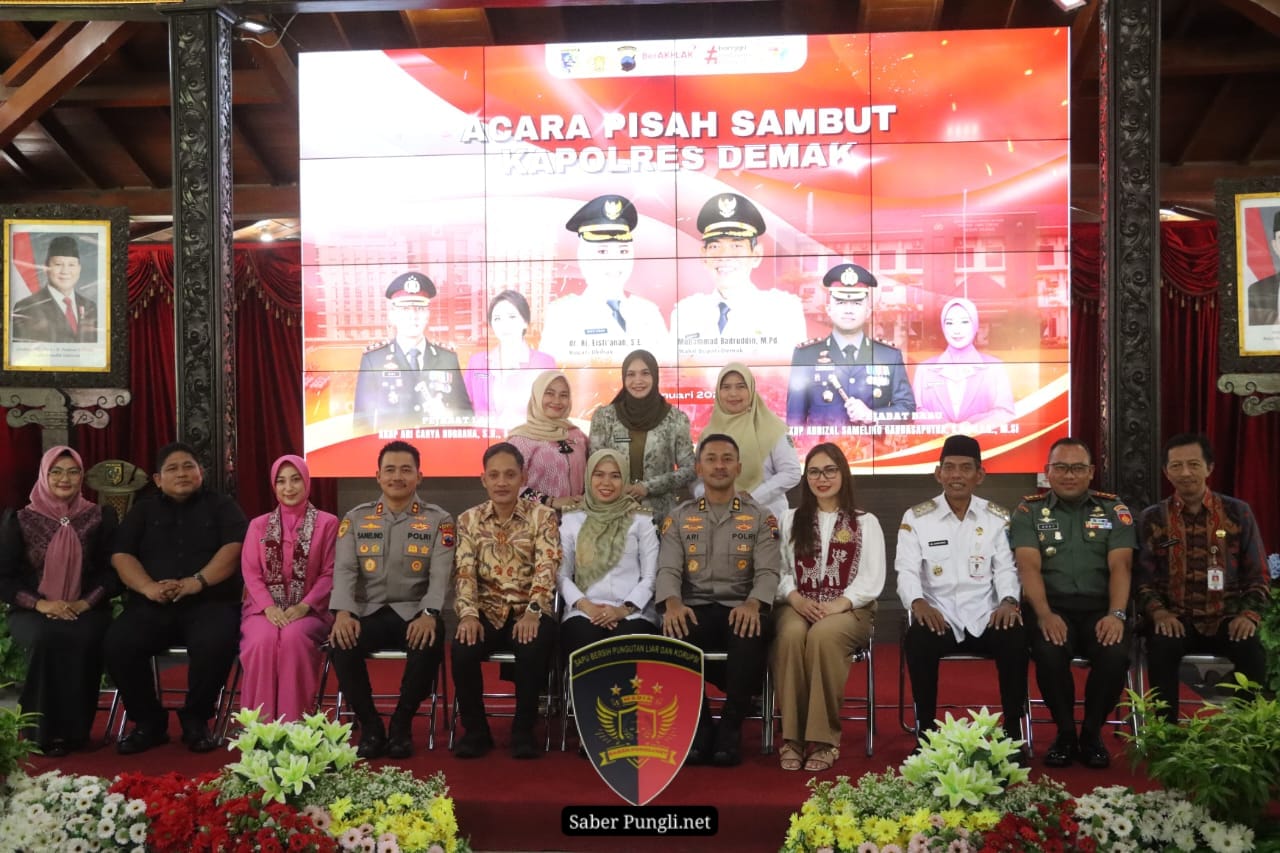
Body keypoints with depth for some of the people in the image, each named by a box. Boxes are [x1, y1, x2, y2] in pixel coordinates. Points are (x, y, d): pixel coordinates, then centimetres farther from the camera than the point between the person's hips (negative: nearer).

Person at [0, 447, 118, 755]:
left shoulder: (100, 517, 7)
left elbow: (112, 570, 3)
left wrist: (85, 603, -14)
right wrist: (39, 604, -14)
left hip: (86, 610, 0)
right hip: (32, 611, 0)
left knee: (82, 640, -35)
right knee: (44, 639, -35)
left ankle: (75, 730, -19)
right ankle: (44, 731, -22)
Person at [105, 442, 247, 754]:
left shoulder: (221, 506, 12)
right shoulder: (143, 511, 19)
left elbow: (234, 548, -4)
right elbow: (121, 556, 7)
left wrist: (197, 582, -19)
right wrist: (149, 587, -13)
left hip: (210, 603, -2)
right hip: (151, 606, 3)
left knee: (216, 643, -35)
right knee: (117, 644, -27)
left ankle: (196, 719, -10)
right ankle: (148, 721, -6)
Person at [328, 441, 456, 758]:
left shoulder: (438, 520, 5)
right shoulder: (355, 518, 10)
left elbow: (441, 574, -7)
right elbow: (344, 569, -2)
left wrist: (429, 614, -27)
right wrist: (343, 612, -22)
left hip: (414, 613, -1)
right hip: (367, 612, 2)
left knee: (429, 644, -34)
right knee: (341, 643, -30)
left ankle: (401, 724, -8)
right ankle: (370, 726, -8)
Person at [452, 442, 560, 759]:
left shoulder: (542, 515, 1)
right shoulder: (469, 519, 7)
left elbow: (546, 567, -10)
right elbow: (464, 572, -2)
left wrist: (532, 612, -25)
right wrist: (468, 614, -20)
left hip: (529, 611, -2)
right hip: (487, 610, 2)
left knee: (532, 649, -33)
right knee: (463, 649, -28)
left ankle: (523, 729, -10)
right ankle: (475, 729, -5)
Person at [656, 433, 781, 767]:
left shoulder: (760, 517, 12)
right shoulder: (679, 517, 16)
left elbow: (768, 571, -1)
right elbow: (668, 569, 3)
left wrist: (753, 604, -23)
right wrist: (672, 603, -21)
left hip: (740, 609, -1)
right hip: (694, 608, 1)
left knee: (751, 635, -37)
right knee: (674, 634, -34)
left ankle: (731, 727, -18)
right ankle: (698, 725, -14)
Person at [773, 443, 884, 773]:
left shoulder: (866, 523, 12)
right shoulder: (790, 520, 19)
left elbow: (871, 580, 0)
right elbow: (779, 571, 8)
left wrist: (837, 605, -16)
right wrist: (797, 599, -13)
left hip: (849, 609, -1)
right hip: (798, 606, 2)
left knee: (823, 635, -37)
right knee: (791, 634, -35)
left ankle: (824, 739, -29)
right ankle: (791, 736, -28)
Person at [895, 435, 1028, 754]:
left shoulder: (997, 517, 9)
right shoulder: (916, 518, 4)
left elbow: (1006, 569, 5)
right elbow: (907, 571, -3)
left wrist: (1009, 601, -17)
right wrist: (918, 602, -24)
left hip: (986, 617, 1)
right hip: (939, 617, -1)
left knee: (1015, 639, -30)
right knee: (917, 642, -33)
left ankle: (1012, 729, -10)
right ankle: (926, 730, -15)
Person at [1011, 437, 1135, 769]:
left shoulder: (1114, 510, 12)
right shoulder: (1029, 511, 8)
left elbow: (1120, 566, 0)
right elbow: (1029, 566, -5)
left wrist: (1116, 614, -18)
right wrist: (1044, 614, -22)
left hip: (1099, 606, 1)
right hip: (1052, 606, -1)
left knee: (1116, 655, -30)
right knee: (1049, 654, -33)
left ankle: (1091, 734, -3)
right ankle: (1065, 732, -6)